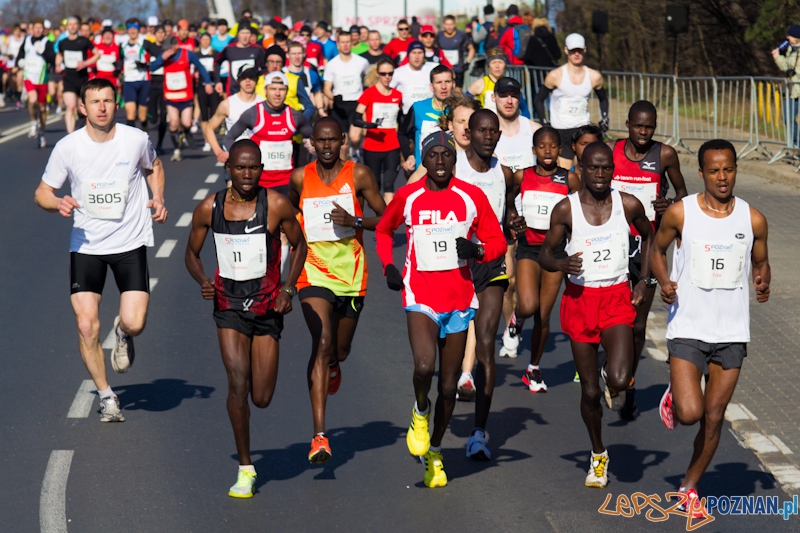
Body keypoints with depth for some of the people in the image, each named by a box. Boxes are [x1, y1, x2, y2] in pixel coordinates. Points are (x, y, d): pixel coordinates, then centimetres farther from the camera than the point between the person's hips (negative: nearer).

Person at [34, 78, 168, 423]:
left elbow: (153, 167, 17)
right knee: (86, 327, -6)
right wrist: (58, 204, -19)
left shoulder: (136, 139, -6)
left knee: (135, 323, -13)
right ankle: (106, 397, 15)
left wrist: (158, 199, 0)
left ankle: (122, 333, 27)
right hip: (86, 245, 0)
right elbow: (42, 193, 3)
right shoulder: (67, 147, -8)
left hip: (130, 242, 0)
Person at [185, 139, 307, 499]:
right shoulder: (209, 208, -4)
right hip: (229, 305, 0)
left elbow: (299, 244, 6)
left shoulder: (276, 205, -8)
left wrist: (288, 288, -4)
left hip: (267, 306, 0)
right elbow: (192, 252, 9)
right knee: (238, 384, -14)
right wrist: (203, 281, -10)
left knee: (262, 398, 3)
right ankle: (245, 468, -1)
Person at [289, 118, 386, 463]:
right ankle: (319, 436, -21)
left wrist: (354, 221, -16)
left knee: (340, 349, 15)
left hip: (351, 272, 1)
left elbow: (386, 219, -1)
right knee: (322, 343, -19)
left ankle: (332, 365, 58)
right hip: (313, 273, -1)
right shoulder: (300, 178, 2)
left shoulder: (358, 175, -3)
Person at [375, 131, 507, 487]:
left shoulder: (471, 197, 0)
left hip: (459, 297, 2)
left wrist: (477, 250, -17)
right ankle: (420, 412, 7)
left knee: (449, 386, 8)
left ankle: (434, 453, 29)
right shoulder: (407, 197, 1)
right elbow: (383, 231, 20)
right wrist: (388, 266, 6)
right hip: (420, 295, -2)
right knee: (424, 366, -27)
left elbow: (498, 243, 4)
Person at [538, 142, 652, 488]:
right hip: (579, 300, 0)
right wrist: (561, 264, -20)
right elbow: (544, 254, 3)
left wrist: (643, 281, 7)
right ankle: (598, 454, 29)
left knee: (619, 381, -21)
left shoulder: (628, 205, -2)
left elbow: (648, 236, 17)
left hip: (617, 298, 0)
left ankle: (611, 368, 18)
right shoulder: (566, 209, -5)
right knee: (589, 391, 5)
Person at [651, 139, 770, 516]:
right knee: (689, 413, -15)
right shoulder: (680, 213, -6)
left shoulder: (753, 220, -1)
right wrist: (664, 282, -10)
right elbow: (657, 249, 9)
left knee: (713, 418, 7)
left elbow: (761, 262, 13)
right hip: (687, 328, -2)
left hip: (731, 333, 2)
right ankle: (673, 397, 22)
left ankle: (690, 486, 28)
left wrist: (762, 282, -10)